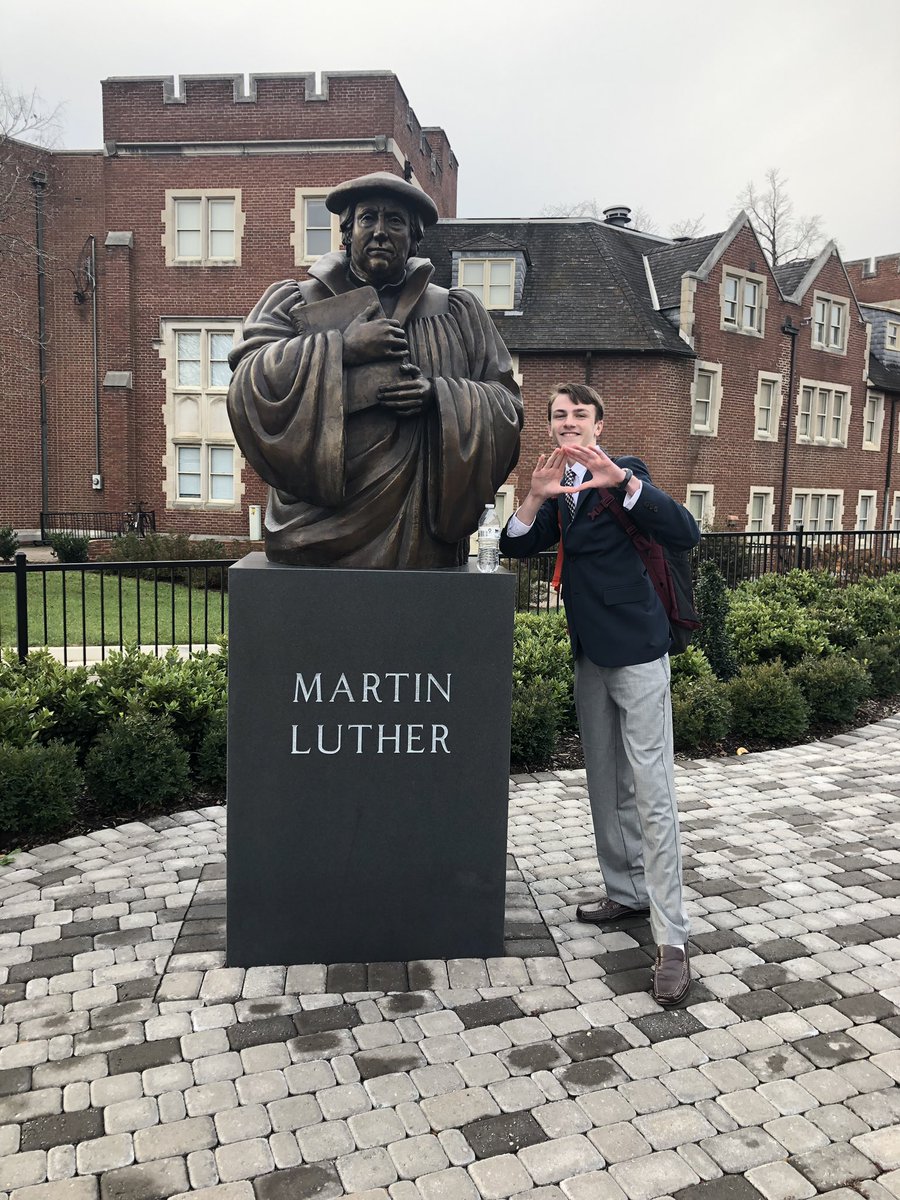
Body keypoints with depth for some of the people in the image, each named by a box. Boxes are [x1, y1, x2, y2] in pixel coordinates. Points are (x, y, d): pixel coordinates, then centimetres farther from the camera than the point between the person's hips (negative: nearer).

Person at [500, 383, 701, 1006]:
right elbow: (515, 547, -1)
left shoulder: (624, 472, -8)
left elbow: (686, 533, -21)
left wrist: (623, 481, -33)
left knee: (652, 793, -7)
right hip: (591, 656, 7)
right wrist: (535, 498, -20)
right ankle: (626, 891, 32)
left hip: (637, 651, -7)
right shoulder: (557, 486, 11)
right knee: (606, 785, 16)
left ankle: (673, 940, -2)